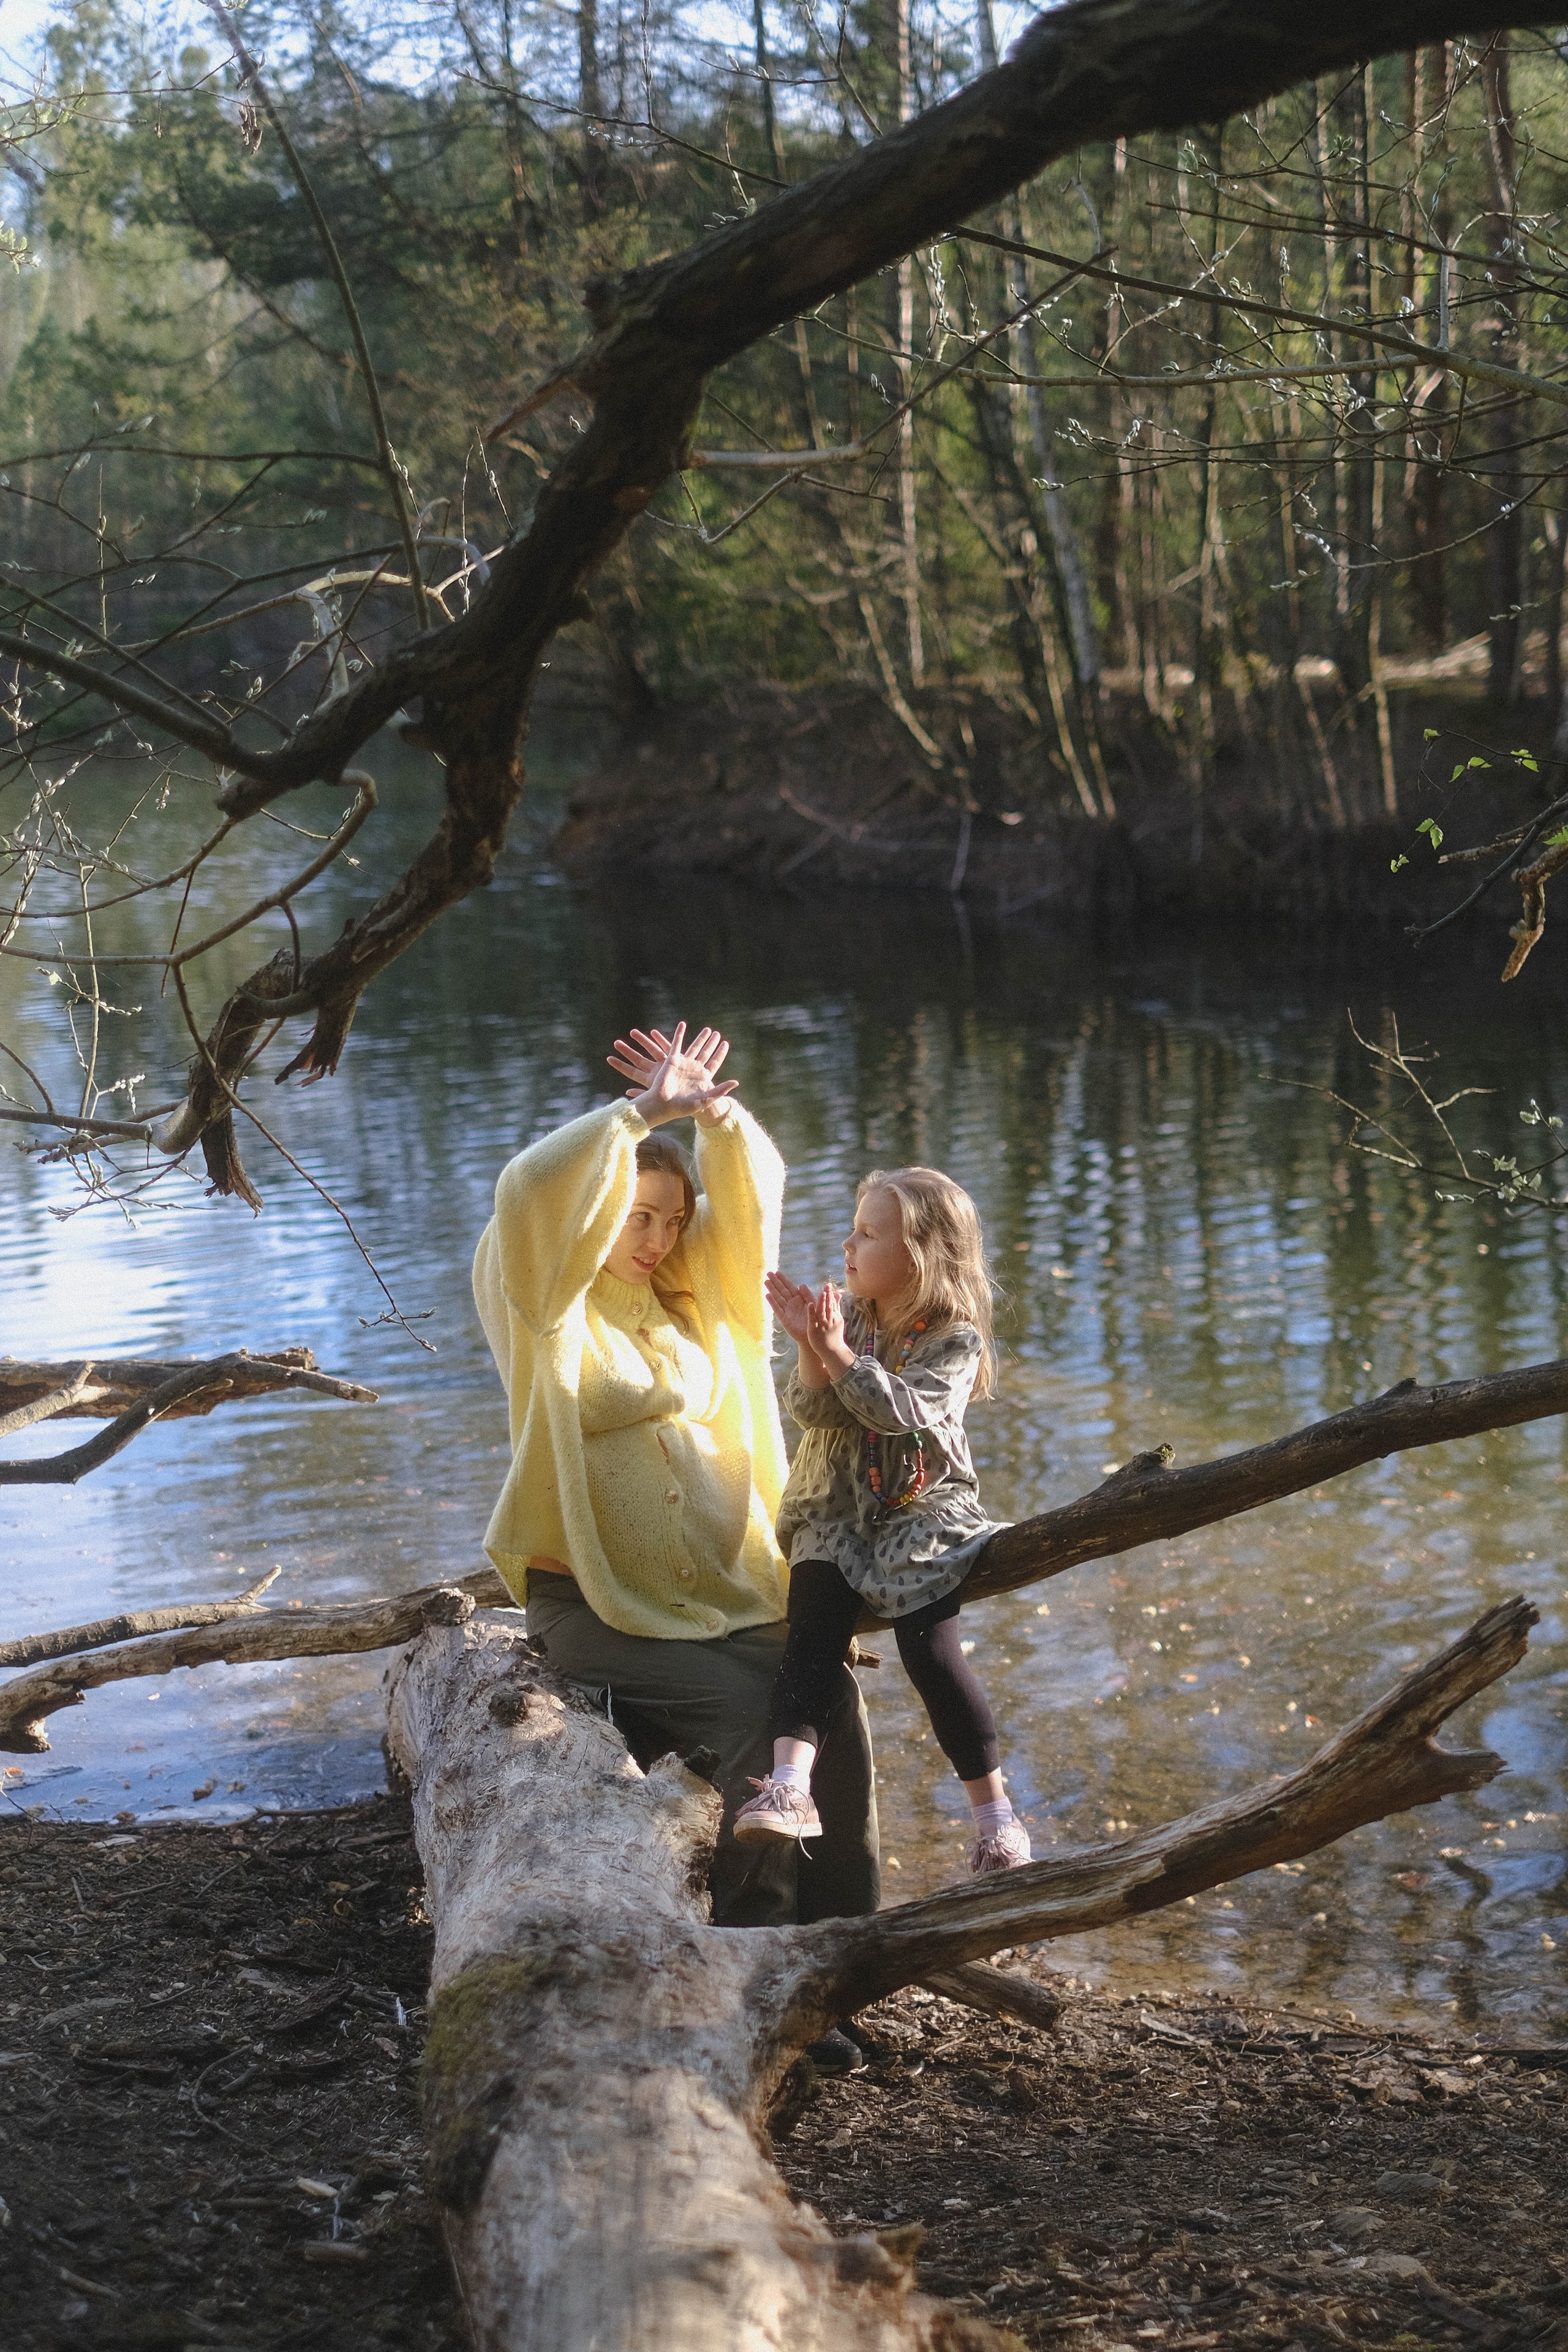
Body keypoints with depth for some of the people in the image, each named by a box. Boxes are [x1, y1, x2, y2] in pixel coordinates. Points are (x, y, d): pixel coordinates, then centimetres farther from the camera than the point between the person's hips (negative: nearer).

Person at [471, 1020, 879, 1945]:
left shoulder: (690, 1291, 13)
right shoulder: (551, 1305, -3)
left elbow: (751, 1197, 5)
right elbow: (532, 1194, -21)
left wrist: (714, 1113, -14)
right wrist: (642, 1114, -21)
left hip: (724, 1589, 6)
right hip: (594, 1600, -5)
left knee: (832, 1689, -16)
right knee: (745, 1705, -25)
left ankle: (843, 1925, -6)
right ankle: (758, 1930, -13)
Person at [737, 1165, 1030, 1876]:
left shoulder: (955, 1340, -7)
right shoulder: (849, 1319, 5)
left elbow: (901, 1408, -23)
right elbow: (812, 1411, -4)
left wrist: (837, 1352, -23)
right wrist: (808, 1349, -20)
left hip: (925, 1512, -4)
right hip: (839, 1515, 4)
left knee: (929, 1649, -18)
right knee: (811, 1636, -18)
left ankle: (995, 1812, -5)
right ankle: (789, 1784, -31)